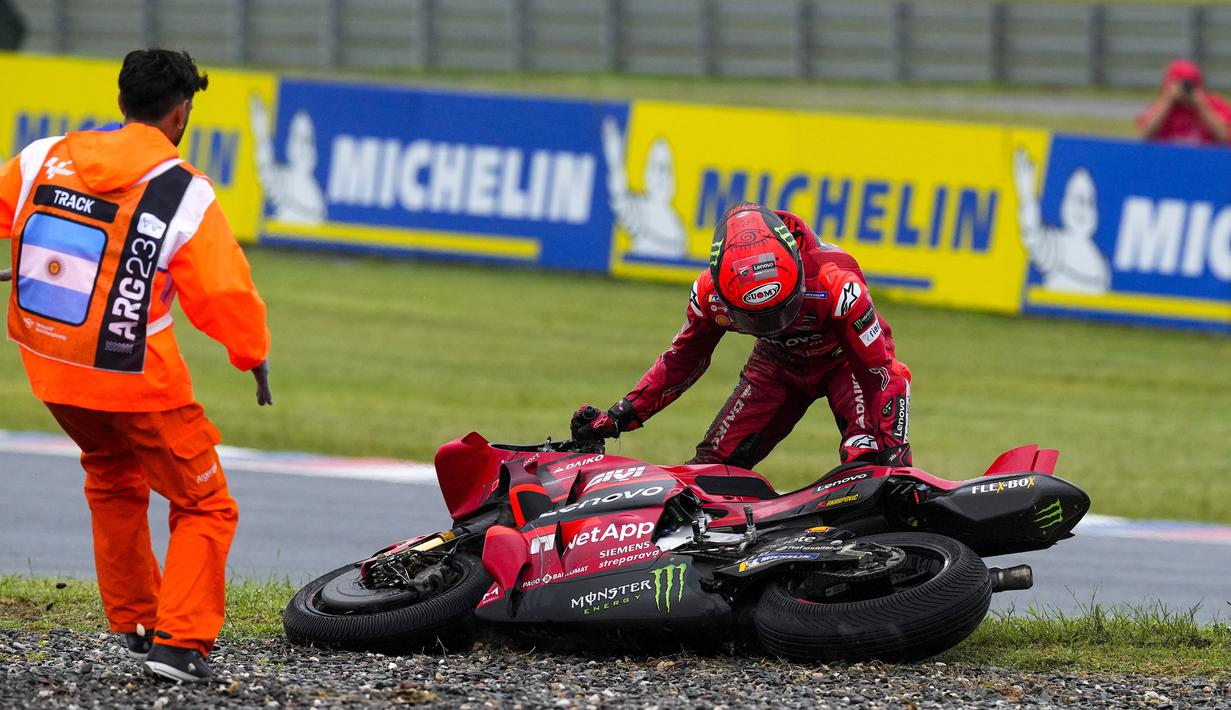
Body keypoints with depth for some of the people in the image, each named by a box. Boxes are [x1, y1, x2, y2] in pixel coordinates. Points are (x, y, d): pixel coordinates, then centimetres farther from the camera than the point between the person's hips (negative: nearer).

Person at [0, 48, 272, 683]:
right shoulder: (184, 194, -15)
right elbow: (224, 293, -12)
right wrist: (254, 356, 8)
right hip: (136, 380, -6)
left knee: (113, 481, 30)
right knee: (205, 507, 8)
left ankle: (133, 625, 35)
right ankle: (180, 642, -5)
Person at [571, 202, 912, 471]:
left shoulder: (835, 285, -39)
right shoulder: (711, 292, -26)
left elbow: (879, 370, -32)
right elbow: (683, 359, -6)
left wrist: (893, 453, -38)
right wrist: (620, 417, -10)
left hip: (843, 360, -4)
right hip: (778, 364, 4)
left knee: (866, 463, -28)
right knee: (716, 460, -7)